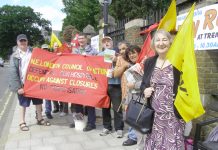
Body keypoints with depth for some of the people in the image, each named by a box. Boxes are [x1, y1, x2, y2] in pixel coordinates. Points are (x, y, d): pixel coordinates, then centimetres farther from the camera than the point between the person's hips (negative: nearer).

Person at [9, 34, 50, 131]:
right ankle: (22, 122, 22)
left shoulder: (33, 52, 6)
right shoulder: (15, 56, -4)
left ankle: (40, 119, 28)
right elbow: (13, 72, -8)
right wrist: (18, 86, -13)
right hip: (23, 83, -3)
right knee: (23, 104, 8)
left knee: (38, 101, 12)